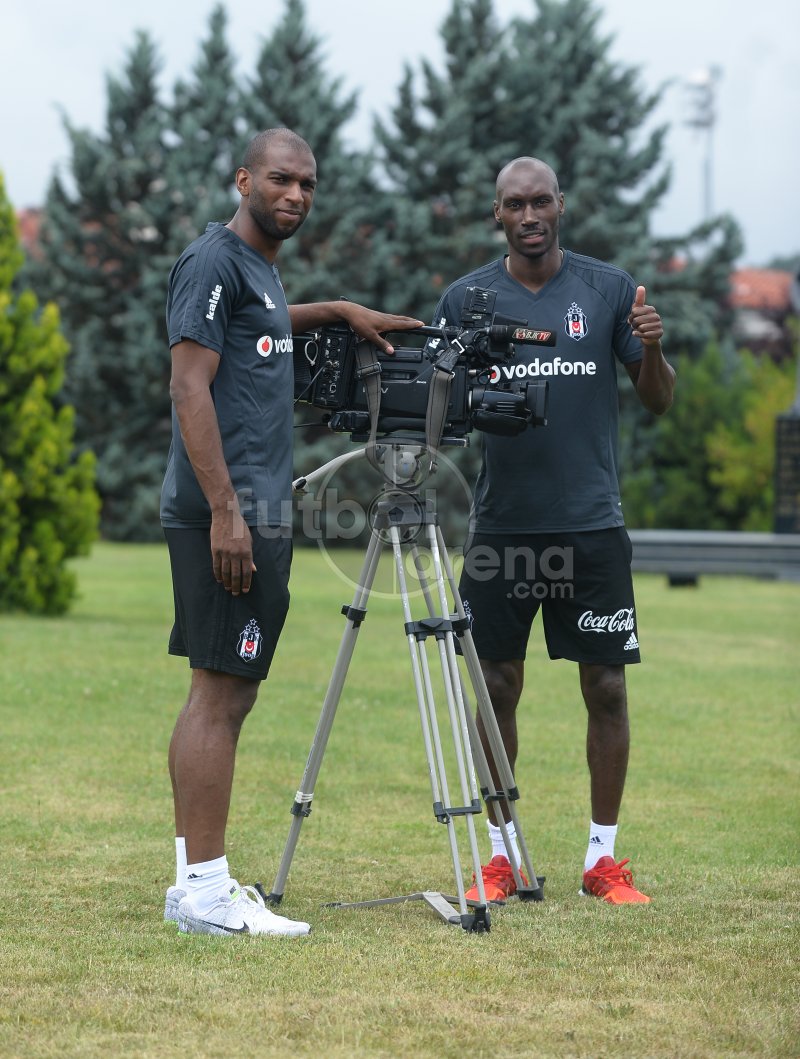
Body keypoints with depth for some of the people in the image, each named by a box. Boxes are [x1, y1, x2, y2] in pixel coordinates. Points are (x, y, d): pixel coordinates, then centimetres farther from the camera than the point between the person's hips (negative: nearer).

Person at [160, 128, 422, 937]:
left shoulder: (258, 266, 19)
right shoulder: (213, 263, -10)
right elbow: (190, 387, -17)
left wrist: (339, 312, 32)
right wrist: (225, 511, -22)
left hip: (255, 513, 10)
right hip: (229, 514, -10)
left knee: (224, 693, 11)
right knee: (221, 693, -11)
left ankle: (194, 879, 15)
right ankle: (206, 891, -11)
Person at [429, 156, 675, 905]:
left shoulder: (608, 290, 3)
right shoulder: (466, 298, 5)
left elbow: (658, 401, 6)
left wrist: (651, 350, -14)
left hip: (591, 525, 0)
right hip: (500, 526, 1)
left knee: (606, 687, 0)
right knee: (497, 687, 3)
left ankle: (604, 858, 9)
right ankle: (502, 853, 14)